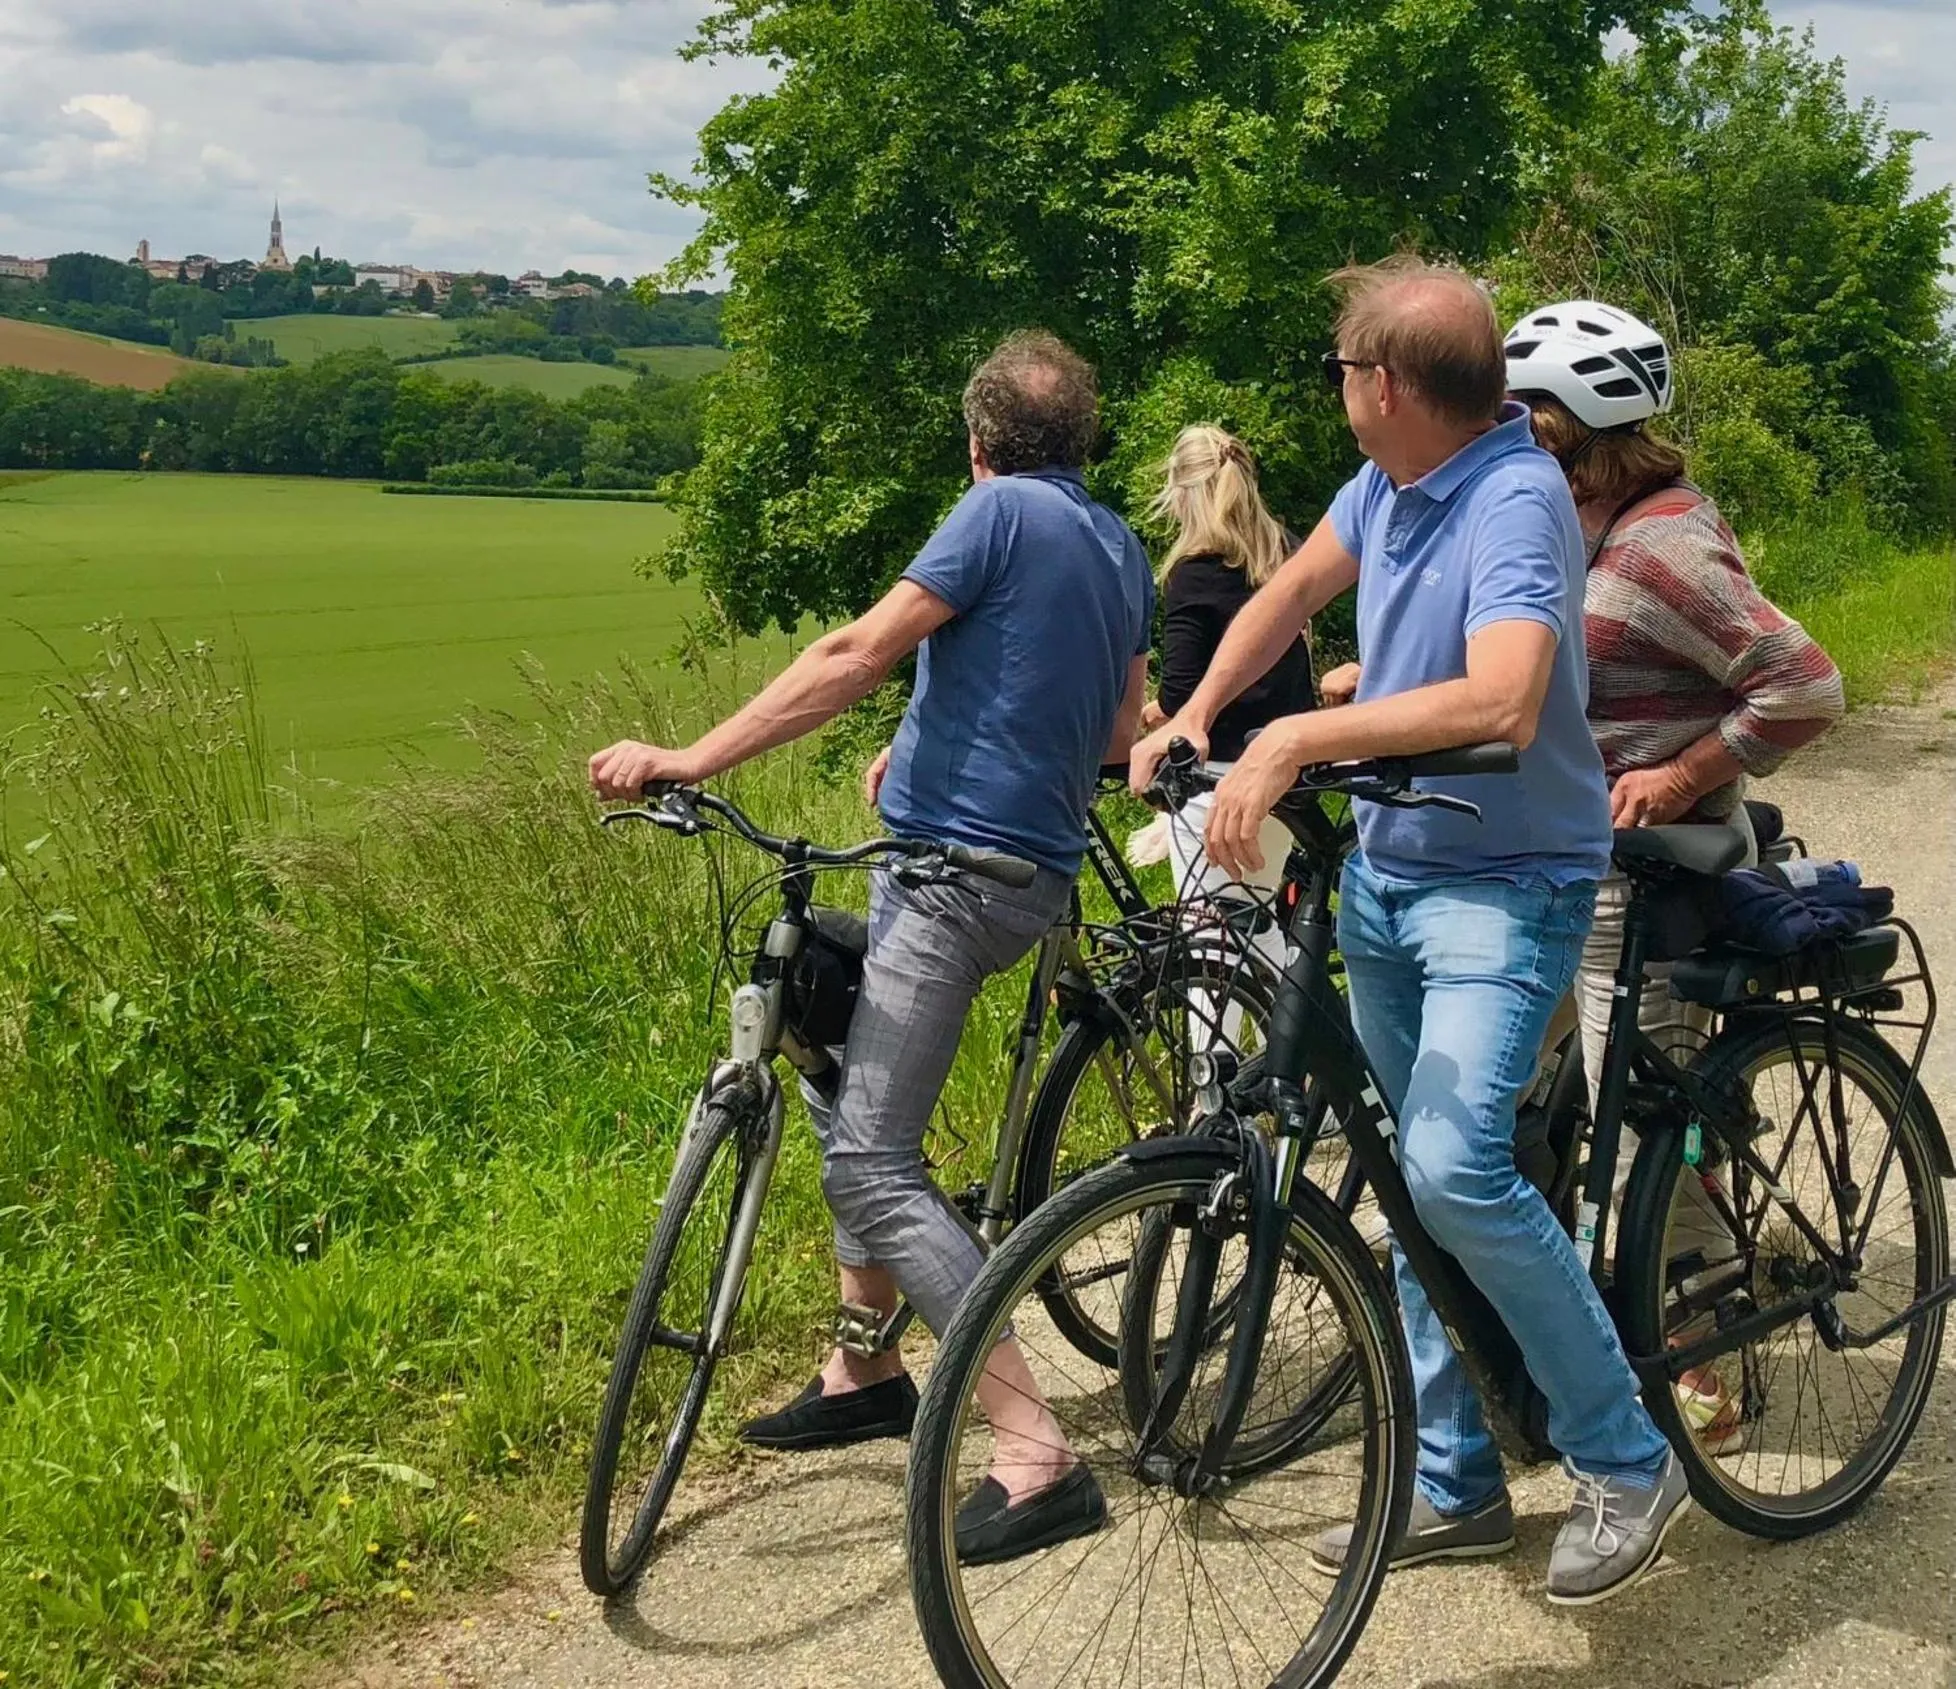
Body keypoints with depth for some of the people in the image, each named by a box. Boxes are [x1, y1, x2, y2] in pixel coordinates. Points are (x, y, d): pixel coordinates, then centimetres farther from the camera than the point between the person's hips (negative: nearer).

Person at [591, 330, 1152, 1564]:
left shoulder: (1002, 512, -9)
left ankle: (1036, 1455, -17)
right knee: (840, 1075, 23)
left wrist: (687, 760, -16)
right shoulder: (1126, 551, 15)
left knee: (872, 1164, -13)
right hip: (1035, 865, 10)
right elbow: (1120, 733, 23)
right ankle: (865, 1370, 30)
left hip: (960, 871, -10)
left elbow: (853, 658, -16)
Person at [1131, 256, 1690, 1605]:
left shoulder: (1516, 500, -22)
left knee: (1454, 1167, -23)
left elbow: (1501, 699, -38)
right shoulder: (1390, 481, 3)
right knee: (1416, 1184, 13)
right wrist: (1192, 716, 2)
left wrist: (1293, 739, -39)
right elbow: (1292, 593, 17)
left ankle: (1625, 1461, -3)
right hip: (1388, 872, 9)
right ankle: (1455, 1482, 26)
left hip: (1505, 885, -9)